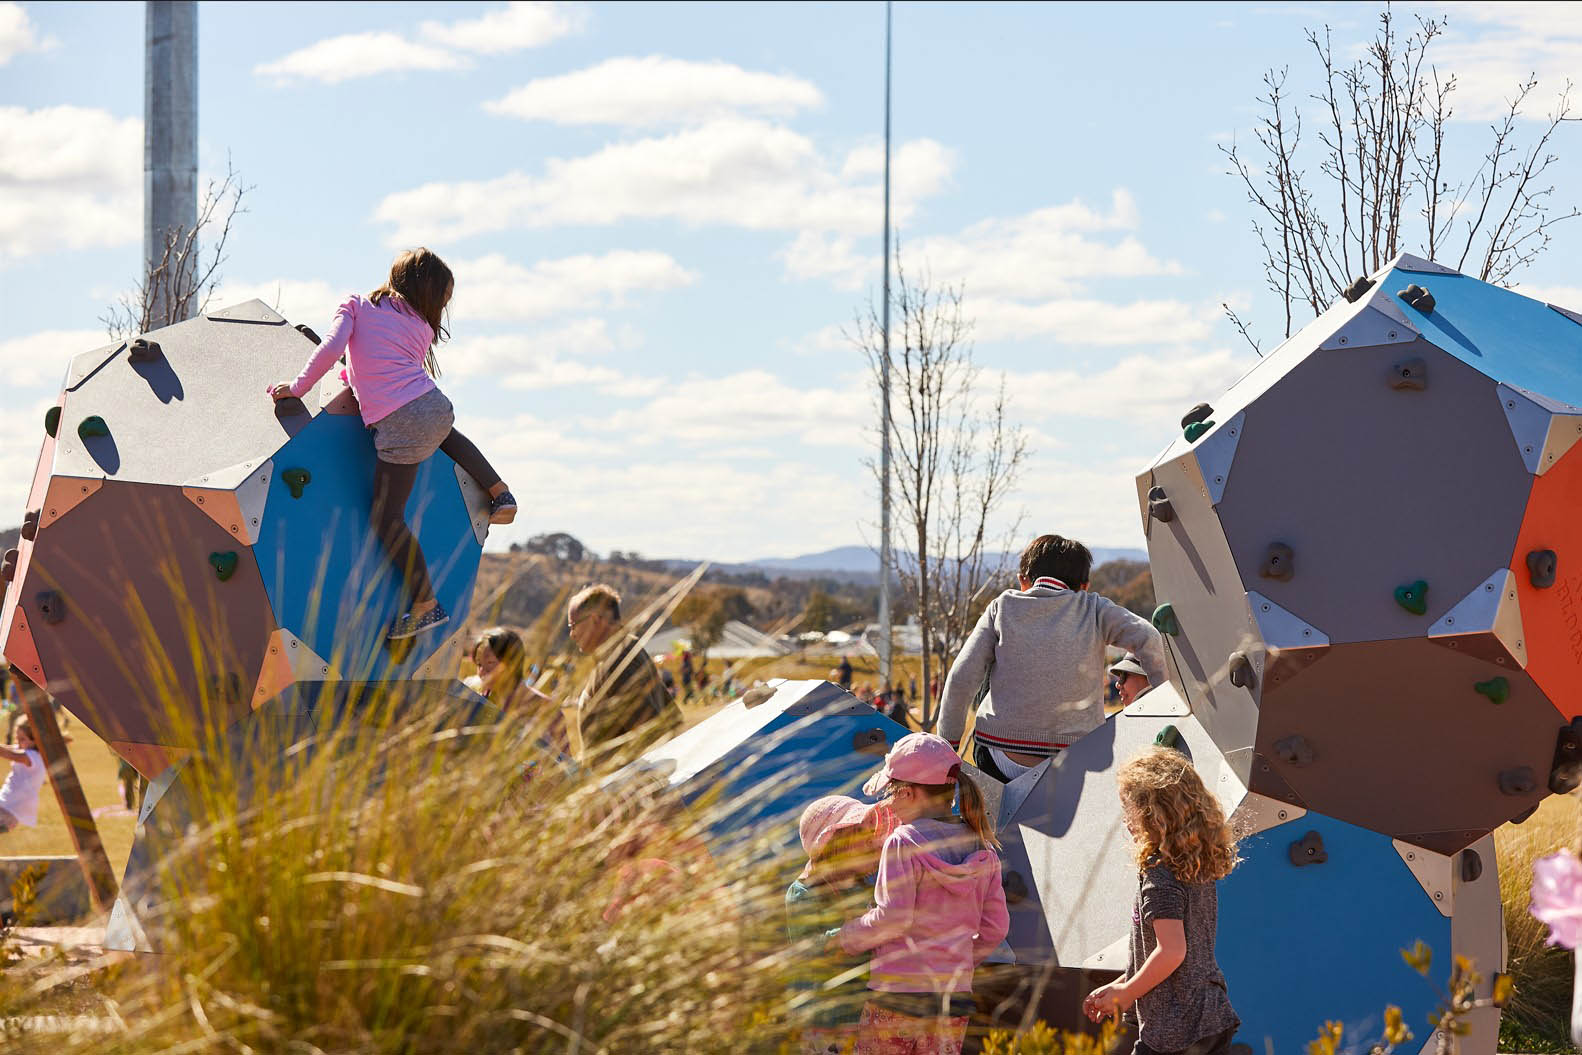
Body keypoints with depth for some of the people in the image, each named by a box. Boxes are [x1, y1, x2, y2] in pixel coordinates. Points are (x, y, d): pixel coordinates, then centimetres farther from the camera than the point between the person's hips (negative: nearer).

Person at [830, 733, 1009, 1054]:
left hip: (898, 991, -6)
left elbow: (892, 917, -16)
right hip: (954, 995, 6)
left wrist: (843, 939, -2)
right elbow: (995, 926, 9)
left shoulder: (903, 843, -10)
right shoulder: (982, 849, 8)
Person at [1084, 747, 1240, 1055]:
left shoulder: (1160, 877, -15)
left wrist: (1125, 993, -9)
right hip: (1215, 1016, 9)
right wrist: (1120, 986, 20)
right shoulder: (1201, 871, 12)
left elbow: (1171, 952, -22)